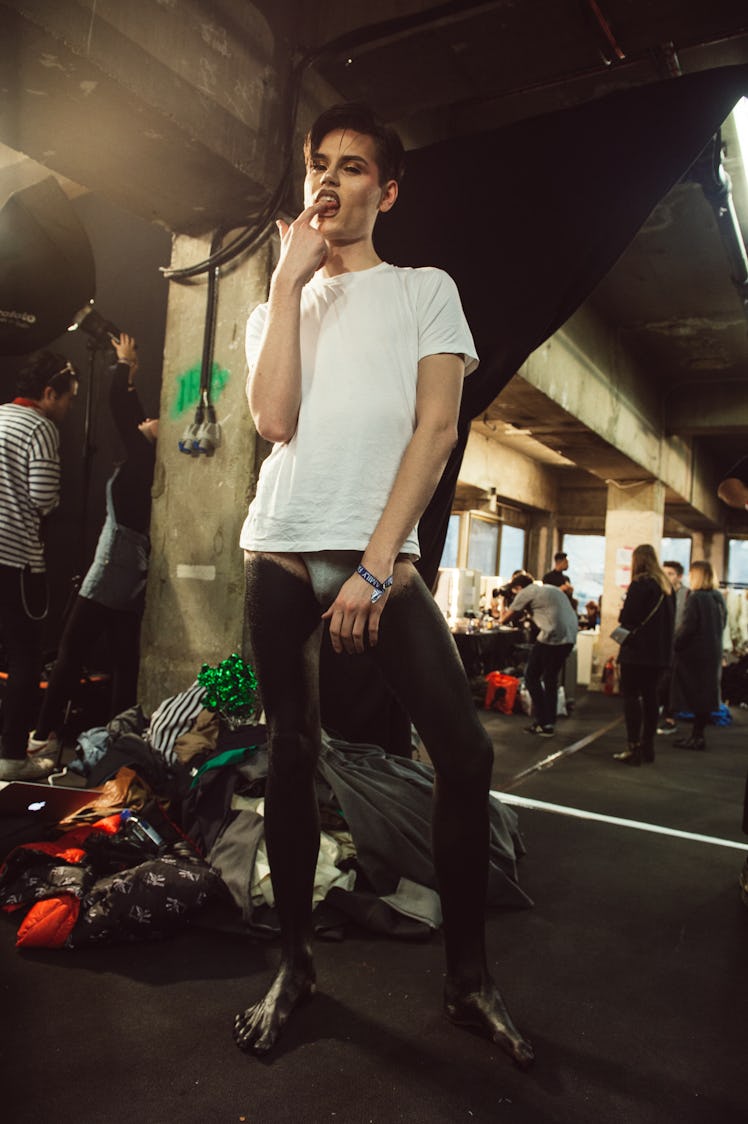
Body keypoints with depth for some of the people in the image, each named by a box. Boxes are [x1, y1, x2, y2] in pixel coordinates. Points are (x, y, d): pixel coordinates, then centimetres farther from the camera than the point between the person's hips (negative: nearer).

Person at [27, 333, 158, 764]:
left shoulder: (143, 456, -8)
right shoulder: (148, 462, 14)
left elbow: (120, 408, -5)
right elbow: (132, 414, 28)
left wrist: (123, 366, 11)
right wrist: (131, 378, 33)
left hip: (115, 564, -9)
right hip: (133, 567, 9)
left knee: (71, 651, -4)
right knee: (125, 658, 8)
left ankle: (45, 737, 0)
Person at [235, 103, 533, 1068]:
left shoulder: (426, 291, 11)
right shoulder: (276, 306, 18)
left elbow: (435, 429, -3)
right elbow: (275, 420, -2)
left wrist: (376, 564, -12)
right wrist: (290, 280, 2)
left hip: (379, 557, -2)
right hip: (281, 553, 3)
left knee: (465, 752, -10)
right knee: (291, 754, 5)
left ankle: (467, 974, 8)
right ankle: (295, 962, 21)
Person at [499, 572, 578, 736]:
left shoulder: (526, 593, 4)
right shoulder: (553, 589, 26)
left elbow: (505, 619, 11)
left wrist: (501, 619, 33)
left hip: (552, 636, -8)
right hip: (570, 636, 8)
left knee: (531, 676, 7)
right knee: (551, 677, 20)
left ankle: (543, 723, 5)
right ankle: (550, 722, 21)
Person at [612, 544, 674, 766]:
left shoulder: (640, 584, -14)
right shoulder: (666, 586, 10)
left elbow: (626, 617, -17)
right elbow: (671, 617, 17)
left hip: (638, 651, -8)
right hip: (660, 652, 8)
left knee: (631, 696, -2)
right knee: (649, 697, 14)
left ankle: (634, 748, -5)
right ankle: (648, 747, 20)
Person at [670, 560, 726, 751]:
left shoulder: (695, 597, -16)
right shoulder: (719, 598, 7)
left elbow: (687, 627, -19)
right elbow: (721, 625, 13)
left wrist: (674, 645, -10)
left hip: (694, 653, -7)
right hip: (713, 653, 7)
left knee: (695, 695, 0)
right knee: (705, 694, 12)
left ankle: (696, 737, 5)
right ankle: (698, 735, 19)